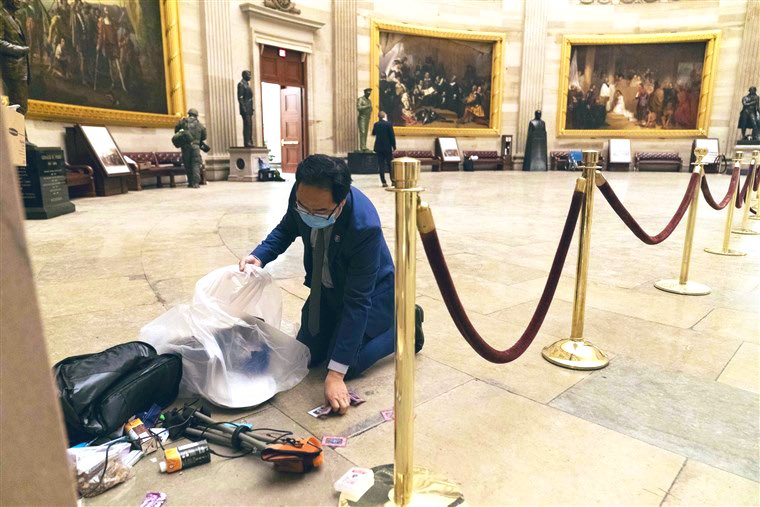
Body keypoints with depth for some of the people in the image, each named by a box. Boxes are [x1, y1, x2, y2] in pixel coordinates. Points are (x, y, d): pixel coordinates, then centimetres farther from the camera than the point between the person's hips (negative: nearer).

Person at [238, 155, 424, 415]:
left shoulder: (364, 226, -39)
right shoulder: (303, 196, -23)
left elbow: (357, 301, -35)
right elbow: (287, 229, 1)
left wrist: (336, 374, -33)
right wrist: (259, 256, -19)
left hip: (369, 291, -6)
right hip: (327, 287, 6)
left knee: (345, 365, -7)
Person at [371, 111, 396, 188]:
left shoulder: (376, 124, 2)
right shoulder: (388, 124, -9)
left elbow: (373, 133, 20)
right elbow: (392, 136, -9)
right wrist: (394, 146, -2)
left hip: (379, 147, 3)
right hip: (387, 147, -3)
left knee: (381, 165, 3)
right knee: (390, 164, 7)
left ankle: (383, 182, 0)